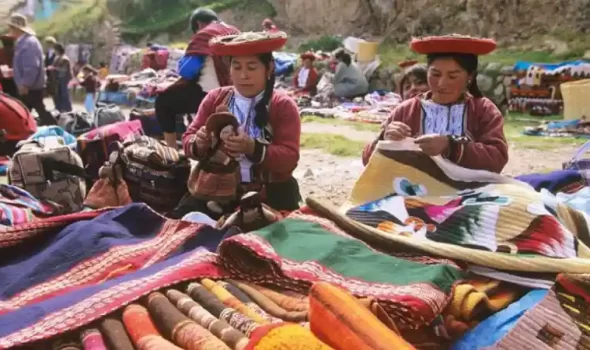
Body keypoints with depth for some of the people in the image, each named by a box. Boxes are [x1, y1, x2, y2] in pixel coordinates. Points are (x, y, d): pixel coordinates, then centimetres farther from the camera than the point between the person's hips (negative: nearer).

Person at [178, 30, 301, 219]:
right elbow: (187, 140, 7)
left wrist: (253, 149, -29)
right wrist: (199, 143, -18)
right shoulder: (215, 98, 8)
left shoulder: (283, 106, -1)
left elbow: (290, 158, -11)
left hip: (269, 194, -2)